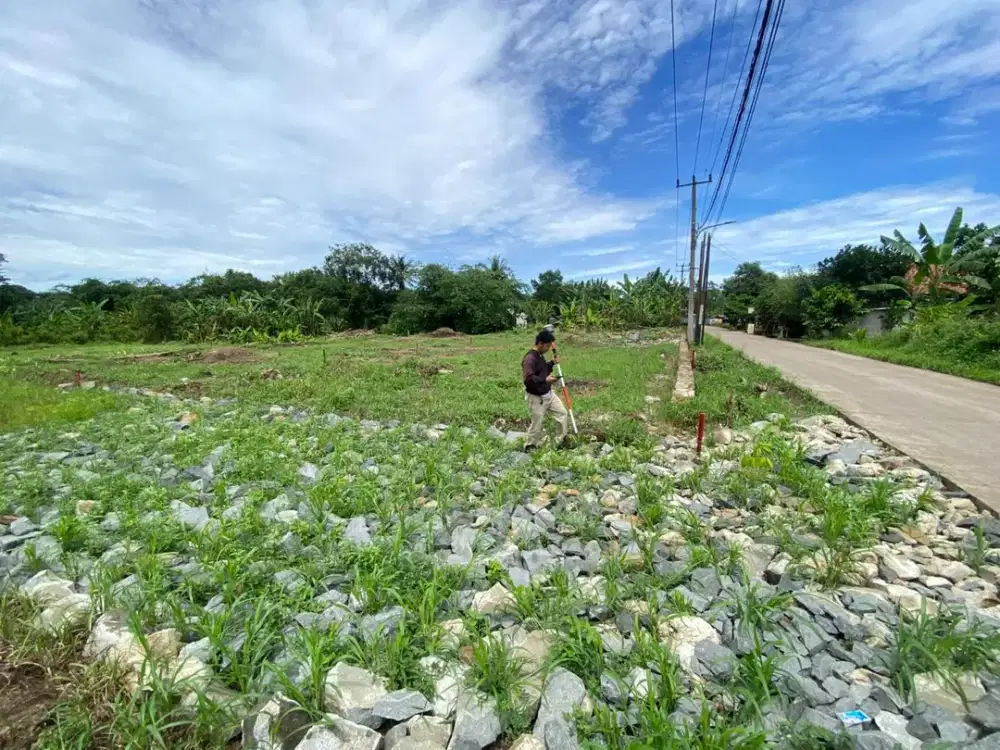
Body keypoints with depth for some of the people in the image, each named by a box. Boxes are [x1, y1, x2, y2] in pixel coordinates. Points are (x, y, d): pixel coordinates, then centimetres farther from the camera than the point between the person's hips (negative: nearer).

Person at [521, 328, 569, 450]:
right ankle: (529, 447, 24)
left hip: (548, 394, 9)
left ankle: (563, 440, 27)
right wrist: (545, 380, -37)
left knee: (563, 413, 12)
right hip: (536, 398, -9)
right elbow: (528, 379, -34)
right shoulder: (529, 358, -24)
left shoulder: (540, 355, 7)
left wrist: (552, 363, 5)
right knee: (537, 424, 3)